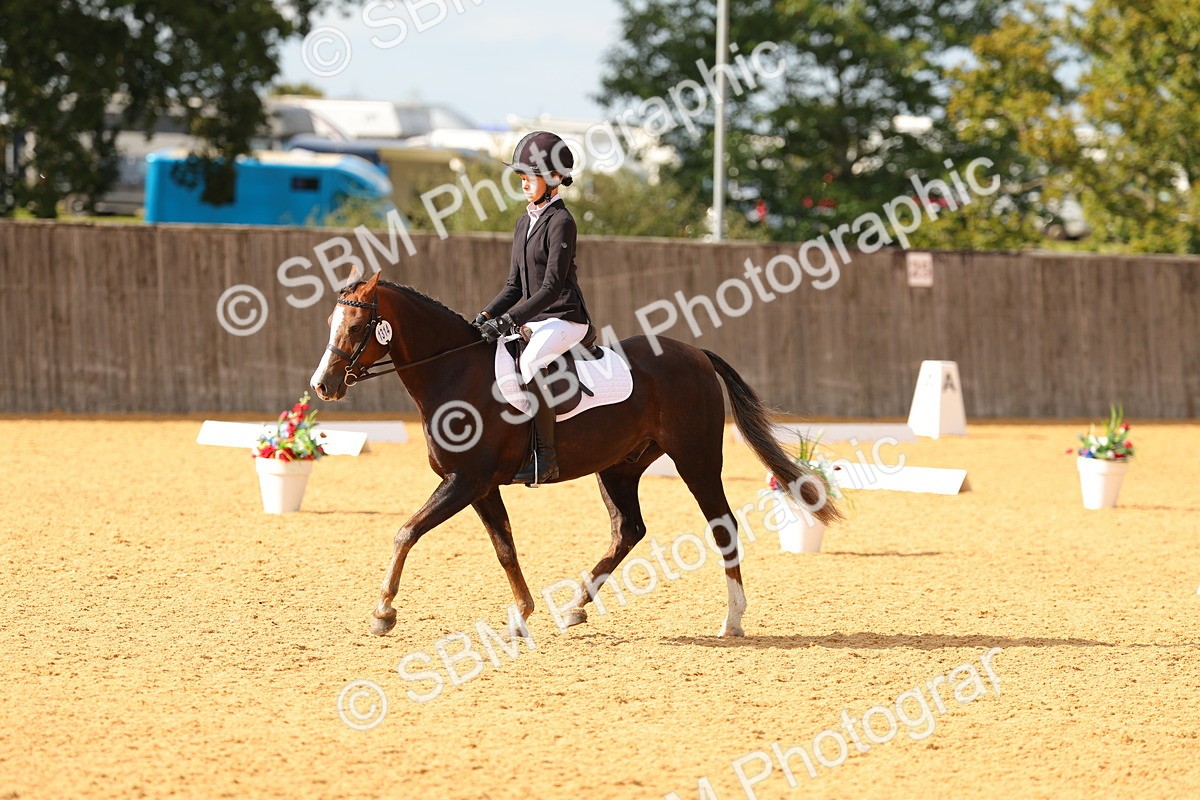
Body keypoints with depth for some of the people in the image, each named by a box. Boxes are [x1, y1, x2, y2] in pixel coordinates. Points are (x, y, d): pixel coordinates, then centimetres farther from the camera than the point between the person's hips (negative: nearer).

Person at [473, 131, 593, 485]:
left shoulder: (561, 222, -12)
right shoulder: (525, 223, 14)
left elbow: (552, 286, -19)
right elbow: (515, 285, 16)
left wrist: (511, 319, -25)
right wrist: (487, 315, 1)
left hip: (565, 318, -10)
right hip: (535, 320, 10)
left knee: (528, 362, -34)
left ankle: (545, 456, -33)